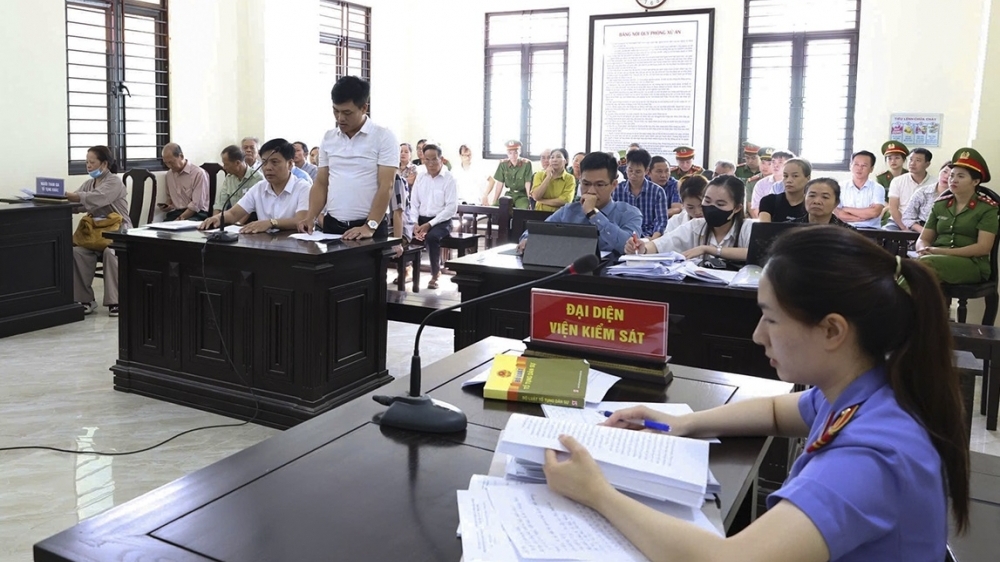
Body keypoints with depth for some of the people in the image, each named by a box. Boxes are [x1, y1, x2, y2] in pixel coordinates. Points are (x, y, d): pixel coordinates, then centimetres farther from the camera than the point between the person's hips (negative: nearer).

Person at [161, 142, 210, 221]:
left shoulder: (198, 173, -7)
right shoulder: (169, 174, 16)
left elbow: (196, 205, -12)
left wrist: (180, 219, -19)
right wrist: (168, 205, 9)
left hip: (196, 214, -6)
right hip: (175, 213, 6)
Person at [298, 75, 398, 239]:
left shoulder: (384, 137, -5)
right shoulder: (328, 138, 10)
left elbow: (386, 187, -12)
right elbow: (321, 183, 13)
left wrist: (370, 226, -21)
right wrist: (311, 217, -3)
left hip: (370, 229, -4)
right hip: (332, 226, 5)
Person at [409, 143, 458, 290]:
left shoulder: (449, 179, -6)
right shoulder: (420, 178, 10)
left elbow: (452, 207, -12)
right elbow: (414, 203, 11)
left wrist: (430, 224, -18)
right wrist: (415, 223, -9)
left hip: (441, 221, -5)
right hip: (421, 219, 5)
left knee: (431, 237, -35)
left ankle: (435, 273, -13)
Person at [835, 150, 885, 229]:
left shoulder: (877, 188, 7)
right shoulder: (841, 187, 7)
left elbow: (874, 212, -9)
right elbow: (839, 215, -4)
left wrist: (847, 209, -4)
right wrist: (866, 215, -8)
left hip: (870, 229, 0)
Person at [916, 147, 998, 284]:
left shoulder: (987, 208, 4)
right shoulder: (940, 205, 17)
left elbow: (983, 247, -6)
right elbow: (923, 239, 14)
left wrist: (945, 251, -17)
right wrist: (925, 250, -12)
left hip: (971, 263, -4)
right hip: (938, 259, 4)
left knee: (925, 264, -38)